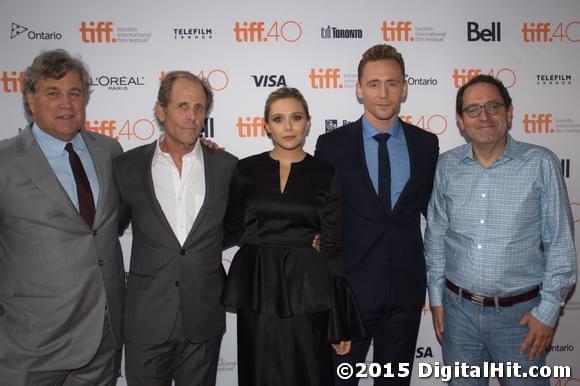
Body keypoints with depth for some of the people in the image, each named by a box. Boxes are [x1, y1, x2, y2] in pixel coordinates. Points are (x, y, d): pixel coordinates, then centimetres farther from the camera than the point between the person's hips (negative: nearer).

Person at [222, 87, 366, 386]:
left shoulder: (326, 176, 1)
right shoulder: (246, 170, 4)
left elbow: (333, 247, -1)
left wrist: (341, 322, -2)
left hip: (305, 290, -1)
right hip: (257, 289, 1)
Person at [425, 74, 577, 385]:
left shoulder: (541, 163, -8)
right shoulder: (447, 166, -1)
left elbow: (560, 243, -4)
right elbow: (435, 236, 5)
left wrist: (547, 311, -5)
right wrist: (436, 298, 6)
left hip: (519, 312, -2)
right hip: (458, 308, 3)